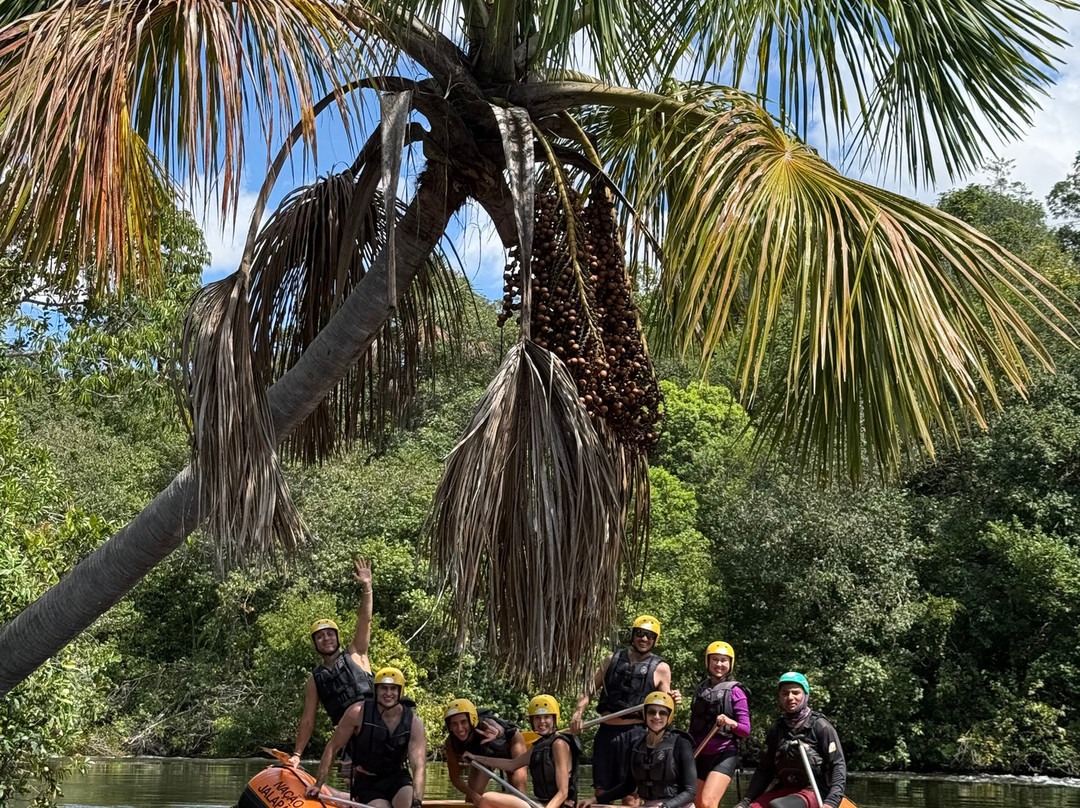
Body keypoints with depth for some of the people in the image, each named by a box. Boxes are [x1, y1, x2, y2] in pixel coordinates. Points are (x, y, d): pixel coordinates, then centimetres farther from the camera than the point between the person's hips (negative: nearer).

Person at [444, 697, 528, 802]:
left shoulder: (484, 723, -44)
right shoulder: (451, 743, -31)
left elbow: (500, 729, -69)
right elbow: (455, 778, -21)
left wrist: (497, 731, -93)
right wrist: (473, 795, -36)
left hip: (510, 742, -3)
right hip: (484, 755, 3)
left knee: (518, 791, -18)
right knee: (472, 798, -4)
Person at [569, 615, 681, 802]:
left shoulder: (660, 668, 3)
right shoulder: (613, 659, 12)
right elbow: (591, 689, 16)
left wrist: (673, 703, -16)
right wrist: (578, 713, 1)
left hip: (635, 734, -4)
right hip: (606, 732, 4)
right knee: (601, 792, 7)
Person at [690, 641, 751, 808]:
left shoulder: (735, 691, -6)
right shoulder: (700, 688, 9)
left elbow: (746, 731, -8)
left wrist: (731, 723, -28)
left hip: (724, 755, -6)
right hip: (700, 755, 6)